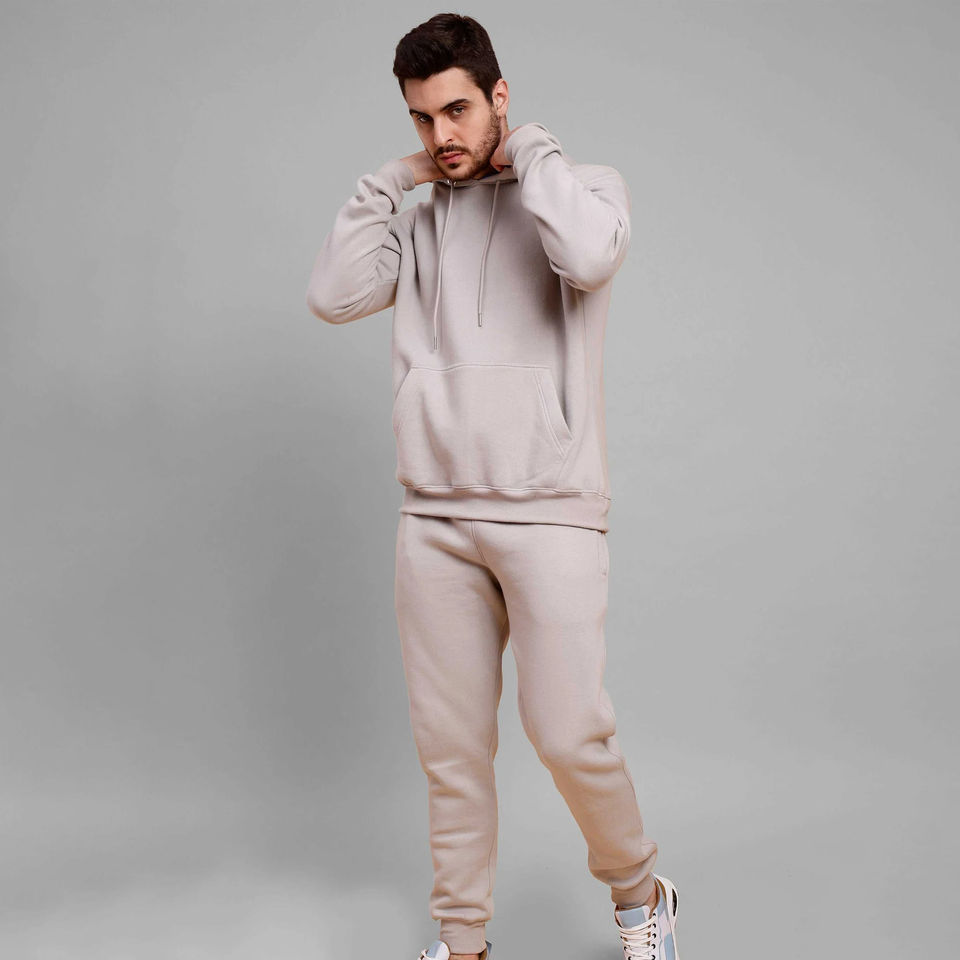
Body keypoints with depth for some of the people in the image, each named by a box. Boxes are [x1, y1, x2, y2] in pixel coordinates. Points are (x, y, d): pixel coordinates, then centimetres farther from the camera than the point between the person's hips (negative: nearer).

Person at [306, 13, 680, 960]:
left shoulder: (585, 185, 3)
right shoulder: (419, 218, 14)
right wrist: (392, 178, 4)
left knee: (569, 732, -7)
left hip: (550, 510, -4)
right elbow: (332, 295, 1)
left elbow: (588, 254, -20)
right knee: (450, 744, 8)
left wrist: (526, 145, -6)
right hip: (434, 516, 4)